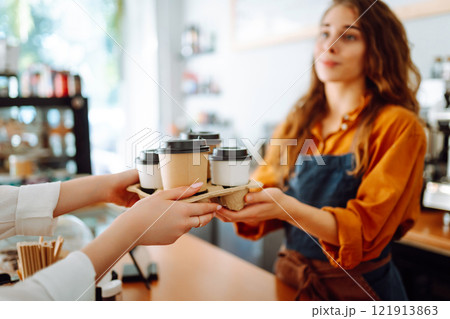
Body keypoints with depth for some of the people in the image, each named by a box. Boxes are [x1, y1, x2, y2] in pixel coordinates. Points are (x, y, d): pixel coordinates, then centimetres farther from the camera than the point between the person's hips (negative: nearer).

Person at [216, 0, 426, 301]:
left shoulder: (399, 127, -14)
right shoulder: (297, 123, 1)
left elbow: (366, 230, -19)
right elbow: (264, 190, 0)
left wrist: (288, 208, -34)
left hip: (359, 287, -4)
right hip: (289, 276, 4)